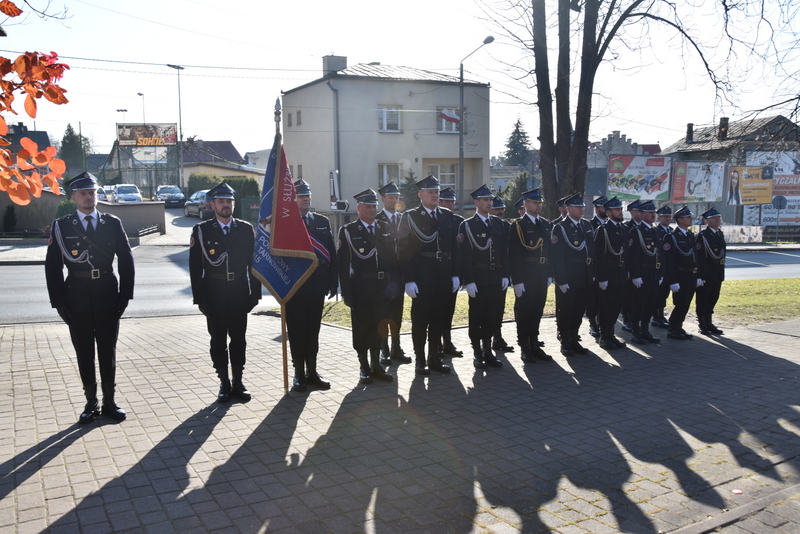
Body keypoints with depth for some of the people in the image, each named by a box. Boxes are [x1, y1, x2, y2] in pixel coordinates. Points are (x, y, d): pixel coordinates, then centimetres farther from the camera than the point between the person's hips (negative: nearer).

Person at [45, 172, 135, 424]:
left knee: (108, 352, 8)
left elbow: (126, 261, 5)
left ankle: (109, 401, 20)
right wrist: (59, 302, -5)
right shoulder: (61, 226, 1)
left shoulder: (113, 223, 3)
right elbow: (52, 267, 0)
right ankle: (91, 403, 20)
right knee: (84, 354, 8)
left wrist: (125, 295, -1)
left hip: (108, 300, 1)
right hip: (77, 301, 0)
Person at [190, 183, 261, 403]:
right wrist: (200, 298, -7)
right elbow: (195, 267, -2)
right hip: (214, 298, -1)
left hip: (239, 296, 1)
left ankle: (238, 382, 20)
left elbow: (253, 263, 5)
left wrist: (255, 293, 0)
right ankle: (224, 384, 17)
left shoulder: (246, 229, 4)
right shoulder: (201, 230, 0)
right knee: (218, 341, 7)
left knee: (239, 340, 8)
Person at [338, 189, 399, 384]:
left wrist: (395, 281, 1)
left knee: (379, 326, 9)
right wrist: (346, 292, -10)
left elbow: (394, 257, 12)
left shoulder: (385, 228, 11)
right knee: (362, 327, 4)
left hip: (384, 287, 4)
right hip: (361, 287, -3)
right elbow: (343, 264, -5)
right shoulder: (348, 231, -2)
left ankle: (376, 365, 22)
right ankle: (364, 367, 18)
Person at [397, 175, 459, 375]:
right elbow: (404, 250, -7)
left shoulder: (448, 216, 11)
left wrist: (455, 274, 6)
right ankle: (420, 360, 15)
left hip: (444, 276, 4)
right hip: (421, 276, -4)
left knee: (439, 318, 11)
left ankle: (434, 359, 21)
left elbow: (454, 246, 12)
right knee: (420, 319, 3)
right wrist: (408, 280, -13)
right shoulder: (410, 217, -3)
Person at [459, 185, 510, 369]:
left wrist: (505, 275, 5)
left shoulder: (498, 223, 11)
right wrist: (468, 281, -15)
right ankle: (477, 354, 14)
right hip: (478, 279, -4)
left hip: (496, 279, 5)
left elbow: (504, 251, 12)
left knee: (493, 317, 9)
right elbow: (464, 256, -9)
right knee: (477, 317, 3)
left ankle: (488, 351, 20)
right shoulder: (467, 225, -4)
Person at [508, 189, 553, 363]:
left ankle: (534, 345, 22)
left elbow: (549, 251, 16)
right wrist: (517, 280, -16)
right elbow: (514, 255, -12)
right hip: (525, 278, -6)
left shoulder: (545, 225, 13)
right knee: (523, 312, 3)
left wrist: (549, 275, 10)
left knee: (537, 311, 12)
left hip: (542, 277, 6)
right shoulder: (518, 225, -7)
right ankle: (525, 348, 11)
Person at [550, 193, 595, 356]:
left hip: (584, 278, 6)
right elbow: (556, 257, -13)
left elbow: (592, 249, 14)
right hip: (568, 277, -6)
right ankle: (565, 343, 14)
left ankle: (574, 340, 24)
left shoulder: (587, 225, 11)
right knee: (565, 311, 3)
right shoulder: (560, 228, -8)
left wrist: (593, 273, 8)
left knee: (579, 310, 12)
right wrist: (561, 280, -17)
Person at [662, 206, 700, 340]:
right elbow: (668, 261, -16)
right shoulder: (672, 237, -12)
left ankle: (679, 328, 22)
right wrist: (673, 281, -20)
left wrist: (697, 276, 14)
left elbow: (695, 257, 17)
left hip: (691, 277, 8)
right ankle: (672, 330, 7)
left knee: (685, 305, 11)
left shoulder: (691, 235, 13)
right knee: (681, 305, -6)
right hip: (680, 277, -8)